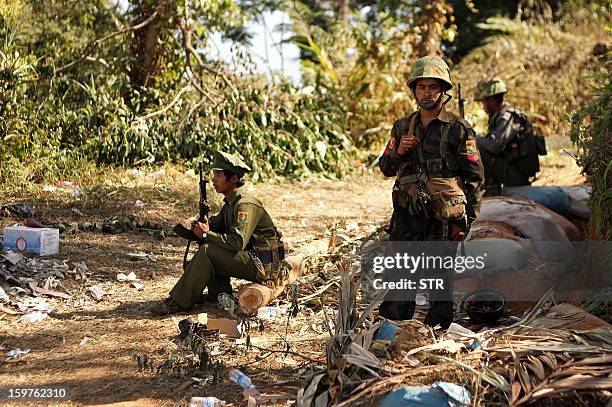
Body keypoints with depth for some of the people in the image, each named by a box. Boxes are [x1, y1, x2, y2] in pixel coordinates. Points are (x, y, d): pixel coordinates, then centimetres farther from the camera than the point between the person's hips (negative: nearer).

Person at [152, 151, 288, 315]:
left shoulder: (246, 205, -20)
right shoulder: (230, 203, 11)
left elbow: (238, 242, -30)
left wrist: (206, 234, -20)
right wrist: (204, 227, -9)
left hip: (263, 265, -10)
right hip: (249, 260, 10)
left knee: (207, 251, -20)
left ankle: (179, 301, -14)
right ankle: (219, 292, 7)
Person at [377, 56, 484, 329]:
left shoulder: (458, 129, -3)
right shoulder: (402, 127, 10)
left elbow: (474, 176, -2)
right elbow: (385, 169, 17)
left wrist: (465, 219, -6)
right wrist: (398, 152, -5)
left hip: (443, 220, -3)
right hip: (407, 216, 4)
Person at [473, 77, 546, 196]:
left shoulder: (508, 116, -15)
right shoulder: (500, 116, 15)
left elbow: (495, 145, -28)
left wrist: (476, 140, -11)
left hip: (517, 176, -10)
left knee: (481, 151, -17)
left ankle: (491, 190, -9)